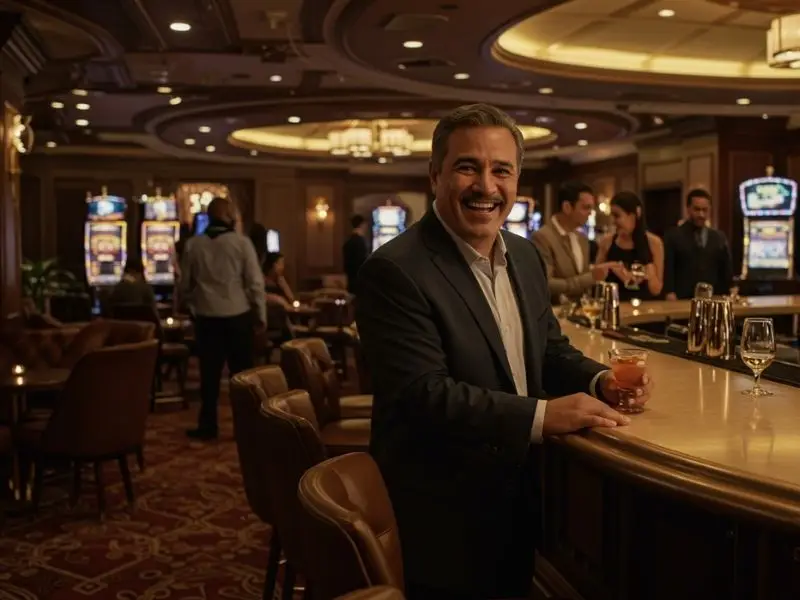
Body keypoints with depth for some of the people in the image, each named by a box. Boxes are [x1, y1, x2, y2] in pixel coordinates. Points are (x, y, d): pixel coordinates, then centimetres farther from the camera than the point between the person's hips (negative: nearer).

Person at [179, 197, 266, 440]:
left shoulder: (193, 245, 1)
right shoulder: (241, 242, -6)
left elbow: (185, 285, 6)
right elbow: (255, 283, -7)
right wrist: (261, 315, 2)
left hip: (206, 317, 2)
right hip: (237, 316, -2)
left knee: (209, 373, 9)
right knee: (242, 372, 6)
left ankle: (207, 426, 13)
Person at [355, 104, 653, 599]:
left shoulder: (526, 256, 5)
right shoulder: (395, 270, -21)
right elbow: (423, 395, -27)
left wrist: (599, 380, -8)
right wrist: (542, 415, -30)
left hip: (519, 498, 7)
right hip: (444, 517, -7)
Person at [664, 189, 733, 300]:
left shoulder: (719, 238, 16)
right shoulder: (673, 236, 5)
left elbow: (726, 272, 17)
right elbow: (667, 270, -2)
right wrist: (670, 294, -13)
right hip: (681, 301, -3)